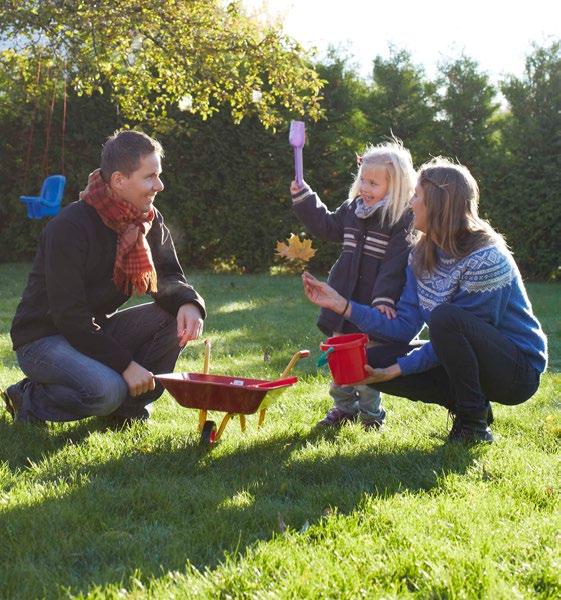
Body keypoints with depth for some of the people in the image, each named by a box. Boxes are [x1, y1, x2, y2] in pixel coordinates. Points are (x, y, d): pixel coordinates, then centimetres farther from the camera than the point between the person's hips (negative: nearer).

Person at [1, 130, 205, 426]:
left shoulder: (149, 221, -2)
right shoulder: (69, 228, -24)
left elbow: (168, 279, 3)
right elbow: (68, 315, -26)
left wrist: (188, 302, -23)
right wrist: (125, 363, -26)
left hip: (96, 330, 7)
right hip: (44, 338, -7)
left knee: (178, 317, -13)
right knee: (106, 390, -34)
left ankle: (130, 408, 0)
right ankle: (30, 399, -5)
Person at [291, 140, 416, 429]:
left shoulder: (403, 219, -13)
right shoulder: (352, 209, 8)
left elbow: (395, 262, -19)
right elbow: (326, 225, 24)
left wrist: (385, 297, -28)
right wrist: (303, 197, 17)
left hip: (374, 307, -6)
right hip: (344, 301, 6)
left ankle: (371, 413, 20)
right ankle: (344, 407, 30)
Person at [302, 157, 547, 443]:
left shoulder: (486, 259, -23)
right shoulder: (422, 256, 1)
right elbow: (405, 327, -4)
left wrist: (397, 369, -23)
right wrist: (341, 304, -11)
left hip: (519, 370, -7)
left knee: (445, 316, -34)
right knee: (373, 362, -7)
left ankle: (474, 423, -16)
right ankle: (466, 404, 5)